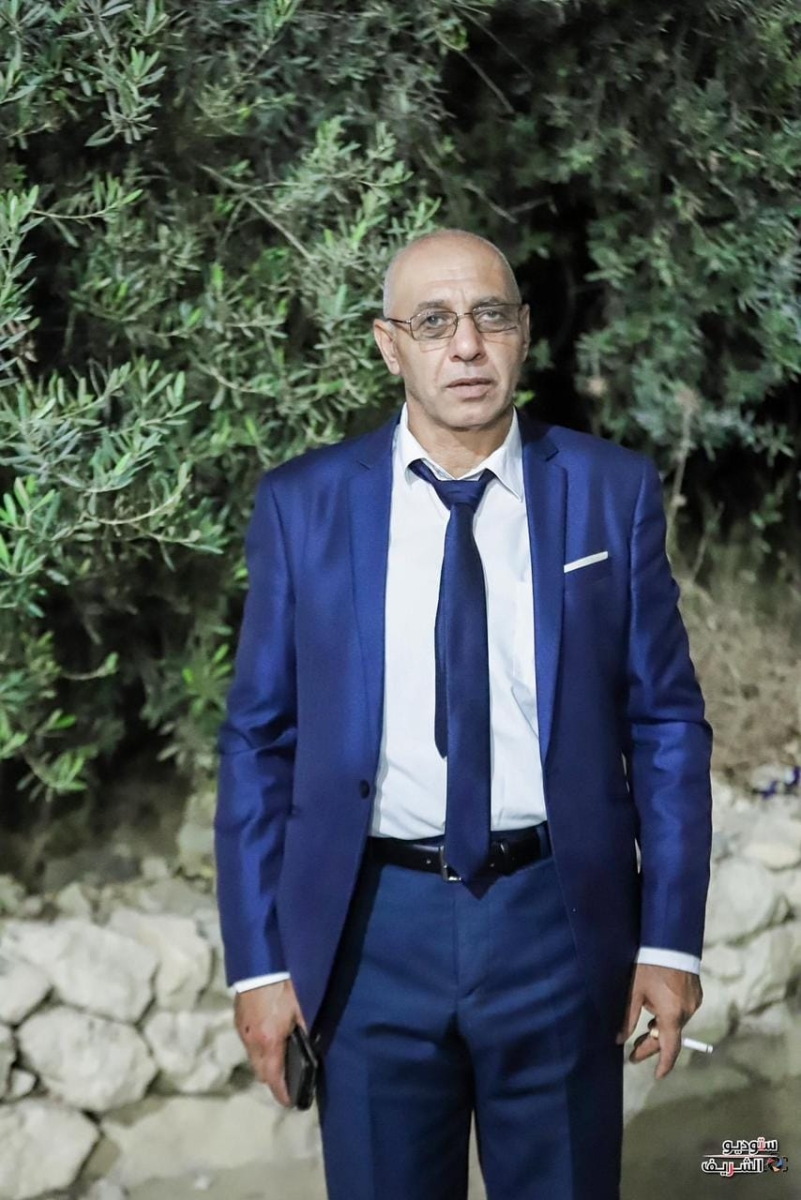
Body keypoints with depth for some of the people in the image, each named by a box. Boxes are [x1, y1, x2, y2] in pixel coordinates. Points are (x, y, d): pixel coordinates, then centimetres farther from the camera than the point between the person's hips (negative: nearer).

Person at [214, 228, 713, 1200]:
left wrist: (670, 939, -1)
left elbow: (667, 724, 3)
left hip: (559, 918, 0)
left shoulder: (612, 491, 0)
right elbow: (259, 743, 1)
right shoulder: (302, 505, -1)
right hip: (373, 928, 0)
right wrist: (258, 960, -2)